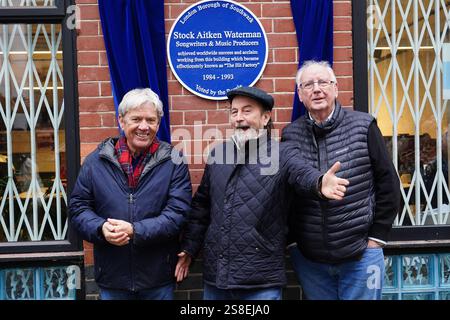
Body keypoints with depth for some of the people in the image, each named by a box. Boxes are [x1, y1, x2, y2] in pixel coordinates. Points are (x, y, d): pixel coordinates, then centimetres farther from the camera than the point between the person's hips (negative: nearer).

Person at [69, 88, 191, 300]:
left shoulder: (173, 162, -5)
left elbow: (178, 213, -11)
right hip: (111, 277, 2)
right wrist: (101, 228, -16)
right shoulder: (96, 161, 1)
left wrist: (134, 231, -22)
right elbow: (78, 207, 4)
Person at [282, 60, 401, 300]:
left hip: (360, 254, -2)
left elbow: (388, 182, -1)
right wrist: (291, 240, 5)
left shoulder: (362, 127, -5)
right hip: (307, 257, 2)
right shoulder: (290, 135, 0)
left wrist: (377, 236, -2)